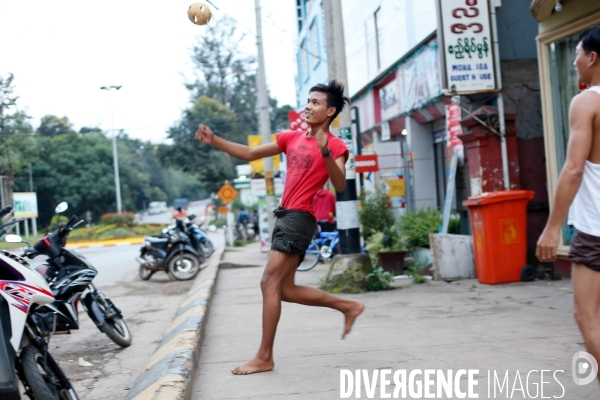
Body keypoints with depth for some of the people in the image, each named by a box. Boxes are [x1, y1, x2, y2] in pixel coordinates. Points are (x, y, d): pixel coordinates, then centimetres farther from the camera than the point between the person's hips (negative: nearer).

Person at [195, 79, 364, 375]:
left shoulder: (335, 146, -4)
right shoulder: (292, 138, 15)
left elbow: (340, 185, -20)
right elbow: (250, 154, 16)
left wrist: (325, 153, -33)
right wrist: (214, 141, 7)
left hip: (300, 217, -8)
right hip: (286, 216, 8)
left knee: (270, 282, -12)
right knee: (286, 290, 11)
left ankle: (264, 357, -5)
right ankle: (348, 306, 25)